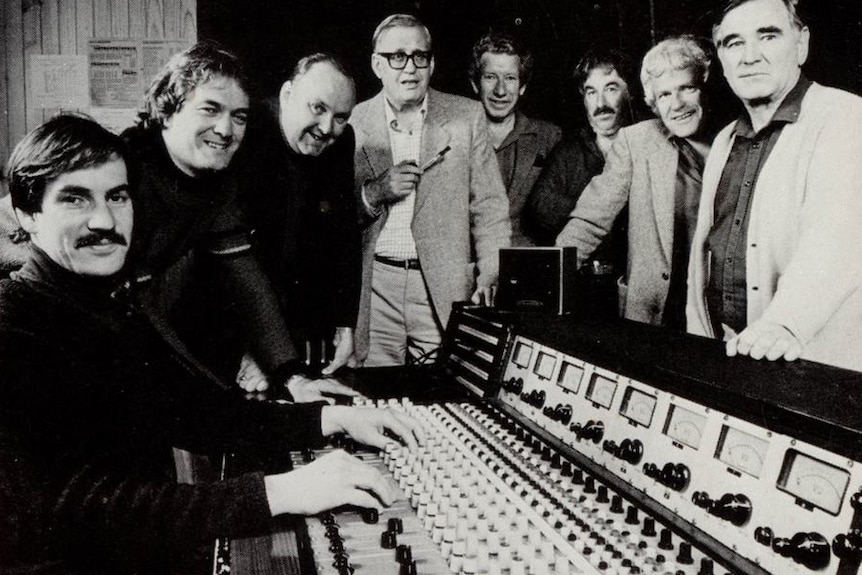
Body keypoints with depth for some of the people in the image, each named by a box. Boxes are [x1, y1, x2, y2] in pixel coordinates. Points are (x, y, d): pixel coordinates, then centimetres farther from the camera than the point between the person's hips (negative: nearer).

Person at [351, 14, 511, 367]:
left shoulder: (467, 116, 4)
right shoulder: (353, 123, 5)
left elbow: (489, 207, 3)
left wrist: (490, 277, -7)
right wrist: (374, 192, -12)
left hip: (444, 288, 0)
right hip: (375, 288, 1)